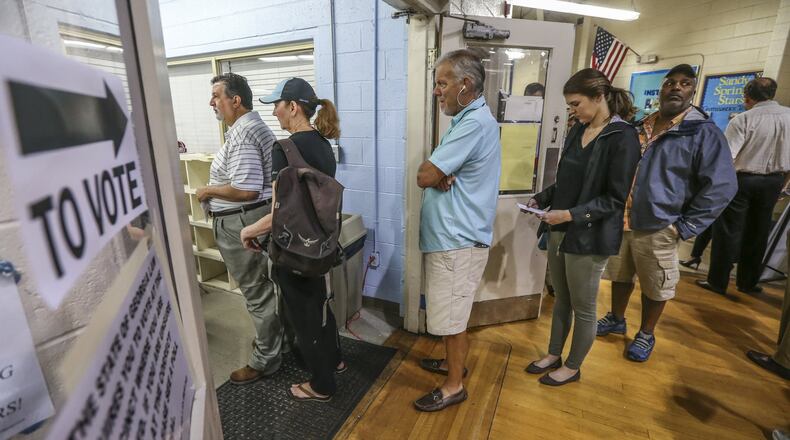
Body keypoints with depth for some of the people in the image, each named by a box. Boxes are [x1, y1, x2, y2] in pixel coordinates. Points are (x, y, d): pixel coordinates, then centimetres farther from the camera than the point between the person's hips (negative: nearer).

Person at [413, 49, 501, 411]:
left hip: (457, 240, -10)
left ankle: (454, 386, 23)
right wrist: (441, 175, -12)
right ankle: (453, 362, 41)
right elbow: (433, 172, 10)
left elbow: (424, 177, -22)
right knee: (450, 313, 22)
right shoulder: (468, 118, 15)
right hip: (451, 235, 10)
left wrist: (436, 174, -1)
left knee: (452, 317, 4)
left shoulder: (475, 123, -20)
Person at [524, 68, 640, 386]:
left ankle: (573, 367, 31)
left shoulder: (623, 138, -13)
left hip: (590, 237, -7)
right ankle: (554, 355, 37)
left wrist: (571, 215, -23)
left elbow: (615, 199, -15)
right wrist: (541, 199, 3)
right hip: (560, 231, 7)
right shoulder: (577, 131, 9)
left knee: (583, 308, 11)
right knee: (561, 300, 19)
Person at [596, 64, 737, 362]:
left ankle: (646, 335, 33)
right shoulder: (638, 129, 8)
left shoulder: (704, 132, -8)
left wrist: (685, 227, -13)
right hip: (620, 222, 5)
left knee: (655, 288, 12)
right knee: (620, 276, 19)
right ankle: (616, 320, 40)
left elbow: (721, 187, -11)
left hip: (657, 229, -4)